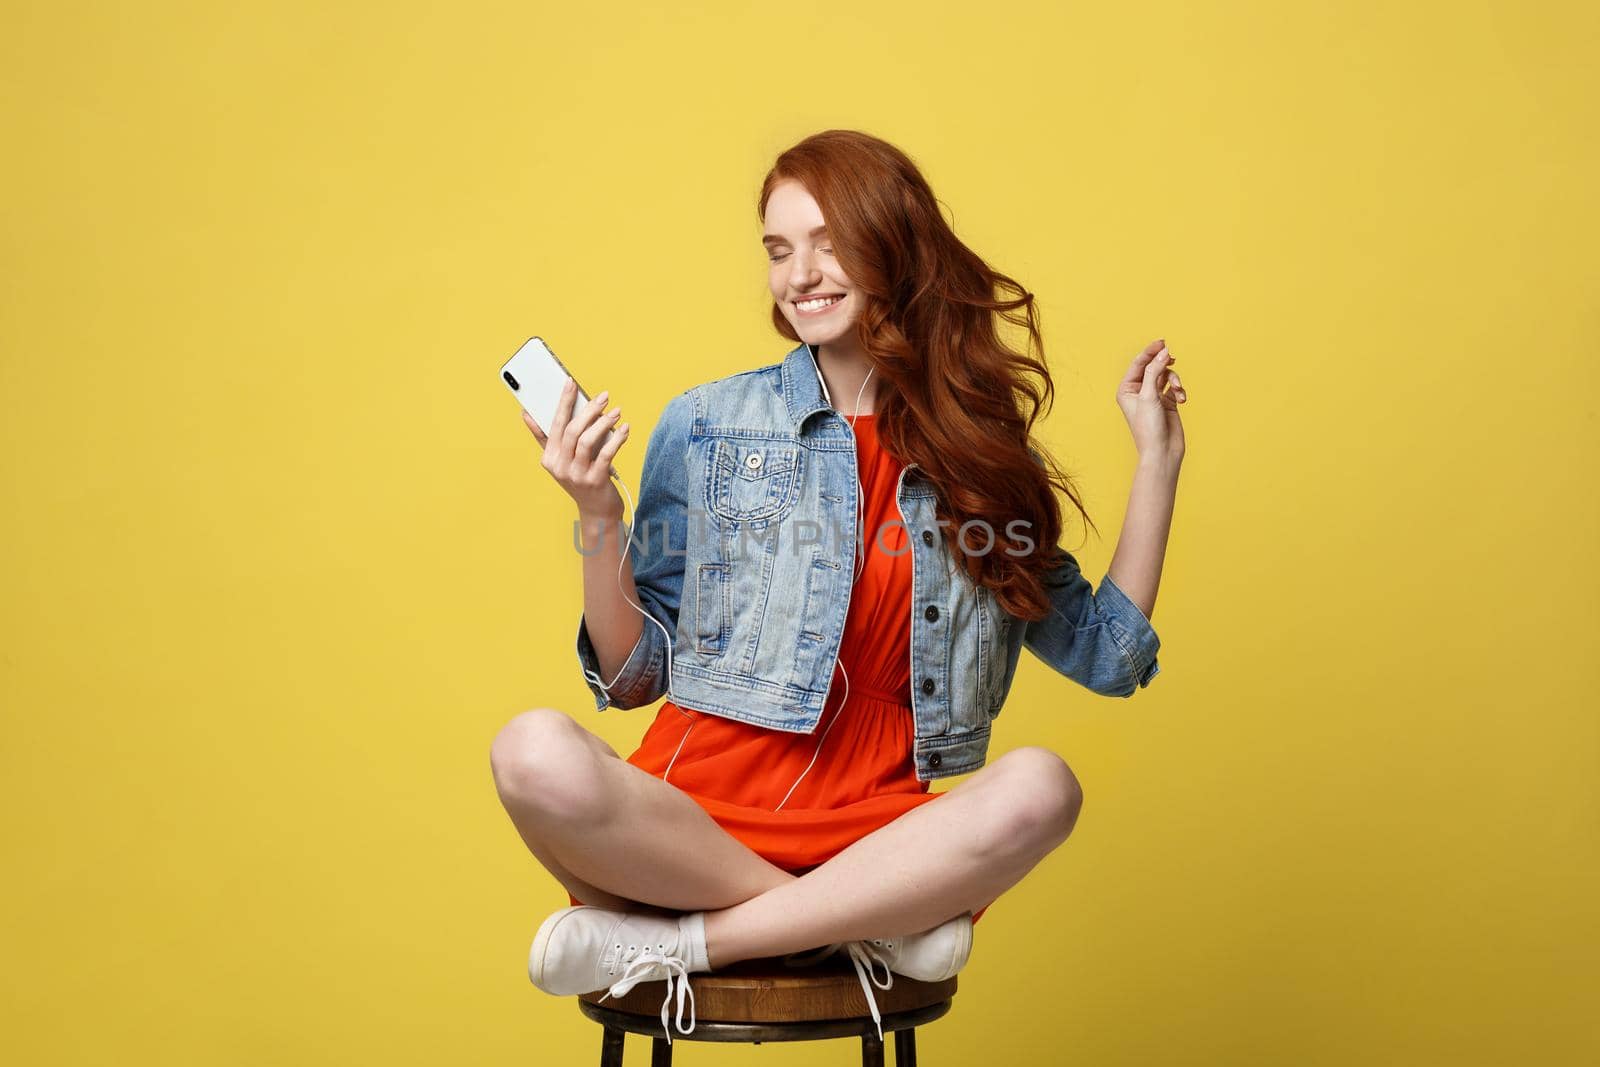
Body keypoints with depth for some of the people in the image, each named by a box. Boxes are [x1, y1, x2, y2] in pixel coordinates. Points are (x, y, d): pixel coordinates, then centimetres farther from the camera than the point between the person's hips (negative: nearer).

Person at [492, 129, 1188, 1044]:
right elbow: (635, 678, 7)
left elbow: (1106, 654, 15)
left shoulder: (982, 451, 11)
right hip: (695, 818, -1)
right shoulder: (707, 426, 6)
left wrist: (1159, 459, 11)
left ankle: (670, 945, -20)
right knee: (536, 754, -31)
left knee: (1039, 787, -29)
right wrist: (599, 520, -8)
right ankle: (869, 927, -17)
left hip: (873, 830, 1)